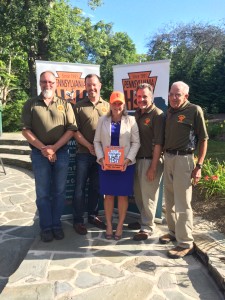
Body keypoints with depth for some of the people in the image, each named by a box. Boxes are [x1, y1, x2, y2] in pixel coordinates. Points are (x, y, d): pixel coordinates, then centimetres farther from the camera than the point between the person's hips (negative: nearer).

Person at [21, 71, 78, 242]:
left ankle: (57, 224, 21)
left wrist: (55, 147, -12)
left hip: (62, 152, 1)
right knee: (43, 192, 4)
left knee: (59, 191, 7)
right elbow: (25, 130, -1)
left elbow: (71, 129, -2)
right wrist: (42, 148, -11)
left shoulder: (65, 104, 6)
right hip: (39, 153, 0)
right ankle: (46, 227, 17)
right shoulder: (30, 104, 5)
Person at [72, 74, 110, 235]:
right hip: (84, 153, -3)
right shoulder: (79, 106, 0)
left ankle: (93, 215, 28)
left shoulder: (107, 106, 8)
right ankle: (78, 220, 14)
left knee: (96, 187, 13)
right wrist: (89, 145, -11)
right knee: (80, 187, 3)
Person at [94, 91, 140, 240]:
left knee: (123, 195, 6)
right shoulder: (103, 120, 6)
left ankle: (120, 226, 22)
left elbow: (136, 142, -2)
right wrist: (101, 158, -9)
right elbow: (97, 141, 5)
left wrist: (128, 159, -14)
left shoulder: (131, 120, 0)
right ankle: (109, 225, 24)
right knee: (109, 195, 8)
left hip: (125, 164, -1)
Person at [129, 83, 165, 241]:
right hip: (138, 159, 7)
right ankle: (144, 220, 35)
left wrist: (153, 167, -17)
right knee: (138, 194, 15)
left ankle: (147, 227, 19)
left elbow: (158, 144, -15)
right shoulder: (137, 113, 11)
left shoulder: (157, 115, -11)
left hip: (151, 160, -7)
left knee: (148, 195, 3)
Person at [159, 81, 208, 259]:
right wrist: (164, 157, 6)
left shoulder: (194, 110, -7)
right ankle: (174, 231, 33)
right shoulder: (169, 112, 11)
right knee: (169, 200, 15)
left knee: (182, 203, -3)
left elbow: (203, 139, -8)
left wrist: (199, 166, -13)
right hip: (168, 158, 7)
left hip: (183, 159, -7)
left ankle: (186, 243, 10)